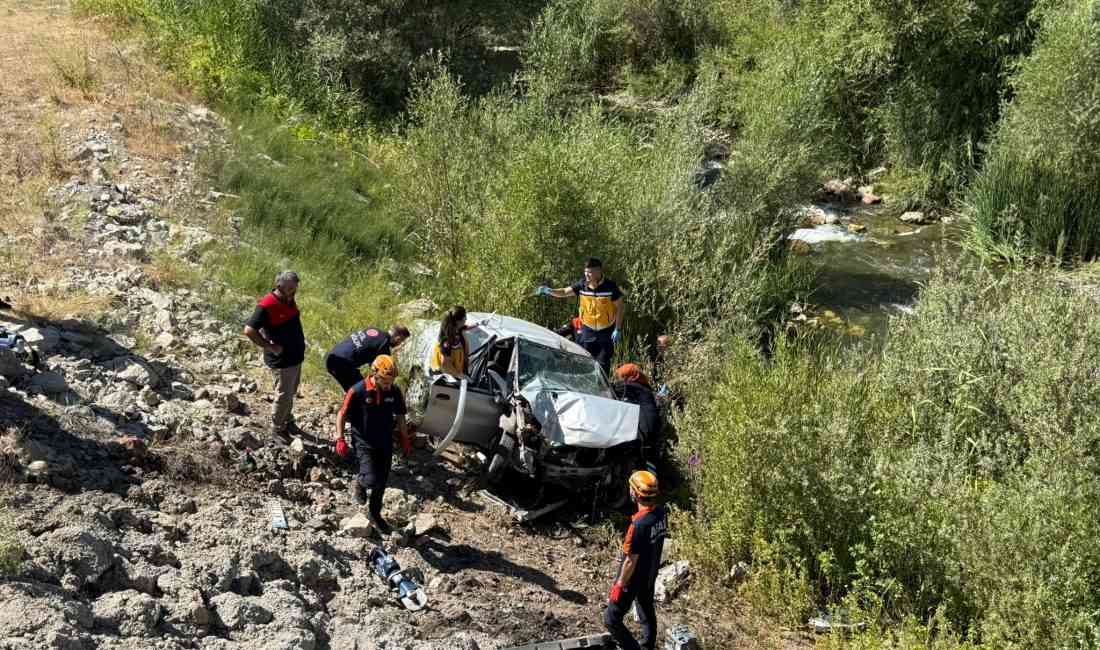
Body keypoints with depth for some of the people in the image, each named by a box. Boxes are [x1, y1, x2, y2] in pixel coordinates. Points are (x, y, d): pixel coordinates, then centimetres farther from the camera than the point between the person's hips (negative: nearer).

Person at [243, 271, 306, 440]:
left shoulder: (289, 300, 1)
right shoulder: (266, 306, -25)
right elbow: (249, 330, -26)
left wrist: (301, 343, 9)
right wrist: (270, 347, -22)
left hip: (296, 356, 8)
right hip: (281, 360, -8)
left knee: (291, 393, 22)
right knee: (283, 395, 4)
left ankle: (287, 421, 40)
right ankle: (277, 428, 21)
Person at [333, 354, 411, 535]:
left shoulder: (395, 392, -8)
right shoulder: (358, 391, -20)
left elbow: (400, 416, 8)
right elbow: (342, 415, -8)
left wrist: (405, 440, 11)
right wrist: (340, 439, -11)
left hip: (385, 443, 4)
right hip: (364, 443, -4)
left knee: (382, 482, 13)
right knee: (372, 480, -17)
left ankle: (375, 514, 36)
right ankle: (357, 483, 19)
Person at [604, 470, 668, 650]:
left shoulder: (639, 525, -35)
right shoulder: (661, 512, -11)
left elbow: (630, 561, -27)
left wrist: (619, 586, -15)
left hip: (634, 579, -8)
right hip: (651, 574, 8)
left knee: (611, 619, 6)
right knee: (647, 612, 25)